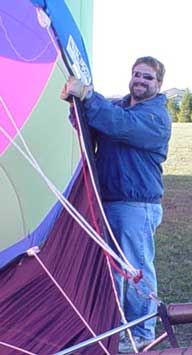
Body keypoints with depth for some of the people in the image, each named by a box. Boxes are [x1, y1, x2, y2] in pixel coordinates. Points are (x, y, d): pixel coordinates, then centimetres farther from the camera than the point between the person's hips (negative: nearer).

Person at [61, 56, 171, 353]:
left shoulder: (157, 116, -10)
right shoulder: (116, 105, 16)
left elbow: (121, 125, -28)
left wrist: (87, 95, -31)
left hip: (138, 205, -8)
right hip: (108, 200, 8)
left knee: (138, 269, -1)